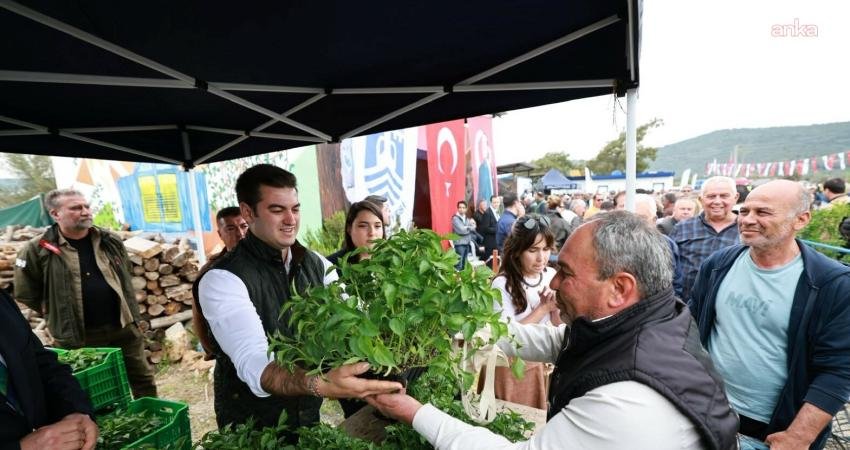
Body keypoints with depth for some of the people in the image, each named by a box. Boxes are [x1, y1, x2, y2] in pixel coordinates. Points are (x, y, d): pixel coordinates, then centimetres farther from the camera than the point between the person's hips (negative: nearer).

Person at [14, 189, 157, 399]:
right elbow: (25, 293, 2)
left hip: (124, 328, 3)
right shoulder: (38, 250, -8)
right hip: (77, 337, -3)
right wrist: (59, 313, 1)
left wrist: (132, 315, 11)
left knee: (143, 379, 13)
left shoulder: (111, 242, 3)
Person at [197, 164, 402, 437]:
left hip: (310, 418, 5)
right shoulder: (222, 280, -23)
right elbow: (253, 363, -36)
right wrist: (322, 385, -54)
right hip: (252, 431, -4)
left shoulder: (317, 265, -4)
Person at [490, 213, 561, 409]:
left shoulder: (551, 276, -6)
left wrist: (556, 308, -19)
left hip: (542, 363, 5)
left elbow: (560, 327, 2)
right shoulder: (503, 284, -21)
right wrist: (543, 308, -20)